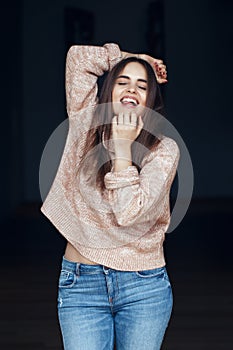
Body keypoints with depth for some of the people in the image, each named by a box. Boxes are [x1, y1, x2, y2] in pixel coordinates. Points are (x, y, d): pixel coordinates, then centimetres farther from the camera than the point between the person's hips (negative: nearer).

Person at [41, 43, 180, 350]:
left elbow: (130, 212, -15)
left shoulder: (164, 149, -4)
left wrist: (123, 147, -16)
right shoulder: (86, 127, 3)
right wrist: (128, 59, 10)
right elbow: (78, 56, 1)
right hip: (80, 282, 1)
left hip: (144, 286, -1)